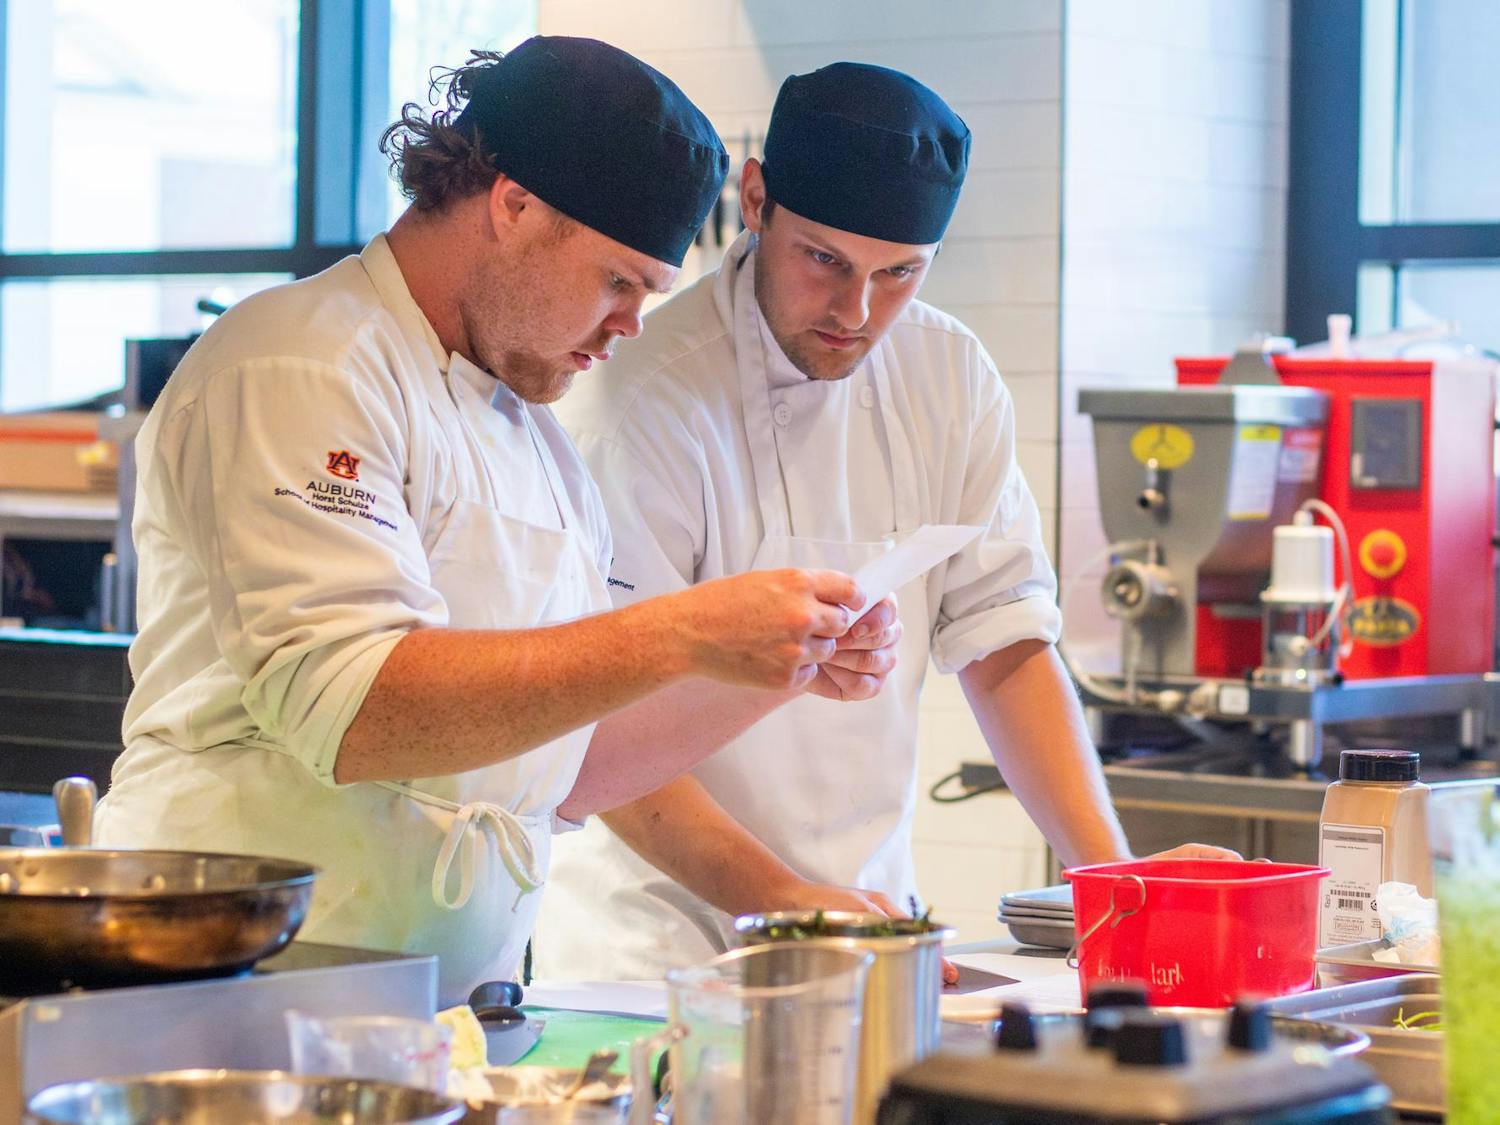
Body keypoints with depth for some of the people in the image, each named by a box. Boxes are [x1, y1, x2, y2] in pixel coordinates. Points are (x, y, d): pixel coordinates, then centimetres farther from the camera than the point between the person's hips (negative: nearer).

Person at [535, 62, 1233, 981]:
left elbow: (1004, 641, 8)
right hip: (668, 938, -5)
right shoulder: (655, 396, -14)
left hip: (872, 916, 5)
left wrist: (1111, 870, -5)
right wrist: (784, 899, -28)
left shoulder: (950, 379, 6)